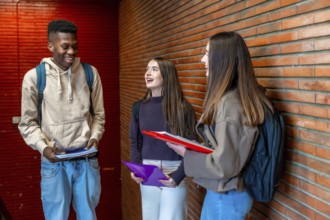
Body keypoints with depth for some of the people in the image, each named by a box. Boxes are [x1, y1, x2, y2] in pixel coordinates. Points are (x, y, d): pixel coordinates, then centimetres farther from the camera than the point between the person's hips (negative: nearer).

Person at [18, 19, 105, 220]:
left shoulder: (90, 73, 2)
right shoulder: (34, 77, -5)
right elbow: (28, 123, 0)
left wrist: (95, 137, -7)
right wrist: (43, 147, -14)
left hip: (87, 159, 2)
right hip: (54, 162, -2)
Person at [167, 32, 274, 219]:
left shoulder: (229, 103, -26)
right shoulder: (237, 97, 2)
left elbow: (224, 165, -26)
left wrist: (185, 153, -14)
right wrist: (192, 148, 3)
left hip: (226, 197, -8)